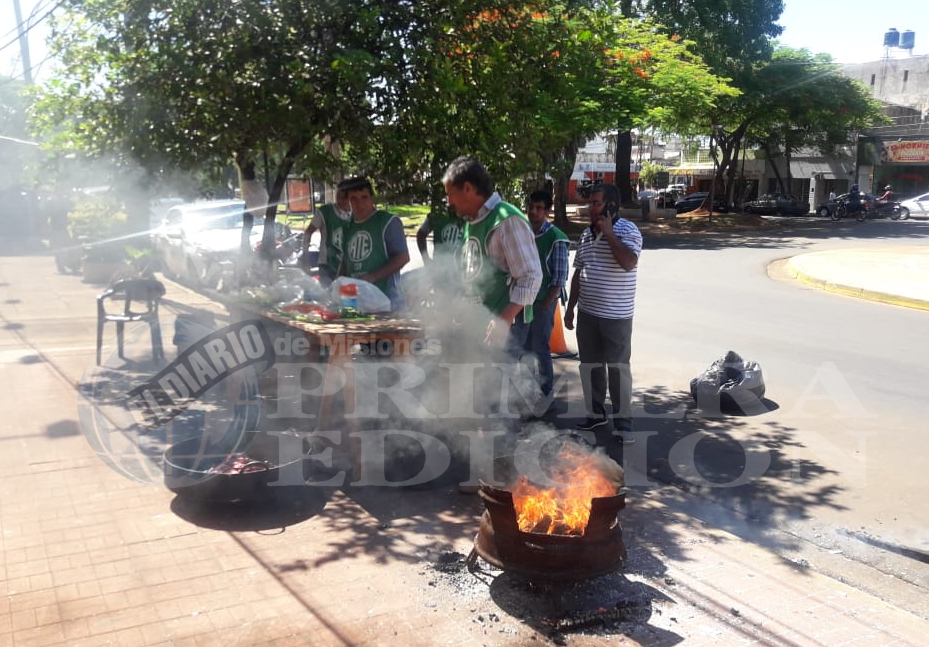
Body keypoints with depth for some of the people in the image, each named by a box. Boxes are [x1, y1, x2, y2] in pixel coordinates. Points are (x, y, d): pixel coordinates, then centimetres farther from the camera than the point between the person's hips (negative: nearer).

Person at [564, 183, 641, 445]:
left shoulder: (628, 231, -10)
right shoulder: (586, 234, 10)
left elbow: (629, 263, -27)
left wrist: (609, 233, -21)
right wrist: (570, 307, 14)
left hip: (616, 315, -6)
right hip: (587, 312, 6)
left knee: (618, 367, -1)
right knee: (590, 365, 12)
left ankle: (624, 419, 10)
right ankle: (596, 413, 25)